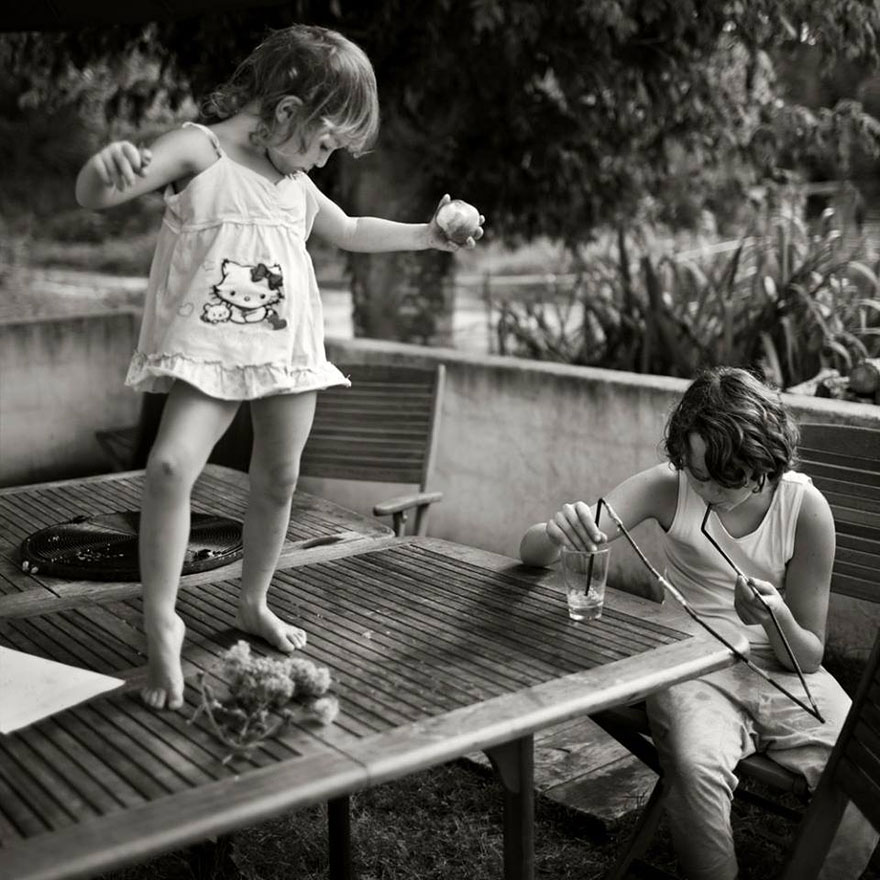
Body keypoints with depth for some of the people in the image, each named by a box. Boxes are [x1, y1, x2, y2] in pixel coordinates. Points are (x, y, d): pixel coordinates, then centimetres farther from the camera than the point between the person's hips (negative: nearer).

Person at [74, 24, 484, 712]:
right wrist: (108, 162, -43)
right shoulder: (198, 151, -8)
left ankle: (255, 604, 30)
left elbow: (350, 232, 29)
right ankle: (162, 623, -12)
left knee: (279, 482, 10)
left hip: (288, 353, 6)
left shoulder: (295, 183, 12)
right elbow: (94, 196, -19)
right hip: (207, 355, -6)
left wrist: (429, 234, 26)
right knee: (170, 467, -25)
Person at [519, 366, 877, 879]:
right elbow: (532, 550, -15)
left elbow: (809, 656, -4)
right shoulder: (671, 486, -11)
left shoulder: (805, 507, -11)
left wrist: (779, 620, -28)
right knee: (697, 768, -33)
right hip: (695, 666, -1)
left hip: (783, 669, 1)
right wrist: (559, 533, -39)